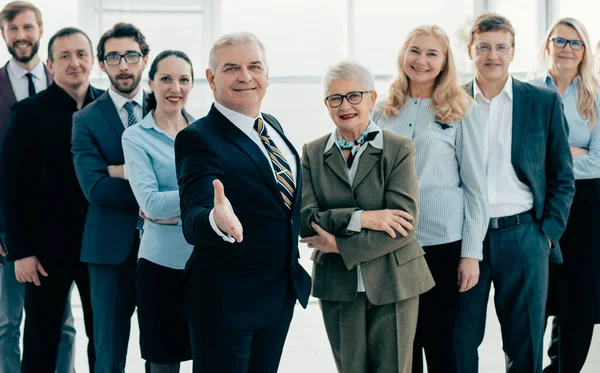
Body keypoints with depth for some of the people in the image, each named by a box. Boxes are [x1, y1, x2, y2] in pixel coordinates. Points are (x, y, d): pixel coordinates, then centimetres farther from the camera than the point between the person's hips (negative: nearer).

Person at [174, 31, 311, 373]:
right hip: (226, 299, -7)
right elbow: (193, 220, -29)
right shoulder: (199, 139, -17)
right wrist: (216, 220, -50)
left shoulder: (272, 126, 6)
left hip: (281, 293, 7)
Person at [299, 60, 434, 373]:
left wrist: (341, 246, -17)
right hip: (337, 285, 2)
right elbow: (305, 218, -8)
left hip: (392, 283, -2)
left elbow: (404, 221, -15)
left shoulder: (399, 150, -4)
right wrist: (360, 218, -21)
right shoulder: (312, 154, 4)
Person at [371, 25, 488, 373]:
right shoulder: (384, 112, 7)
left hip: (444, 243, -3)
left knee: (439, 341, 4)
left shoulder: (463, 112, -2)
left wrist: (472, 253, -8)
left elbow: (476, 187, -3)